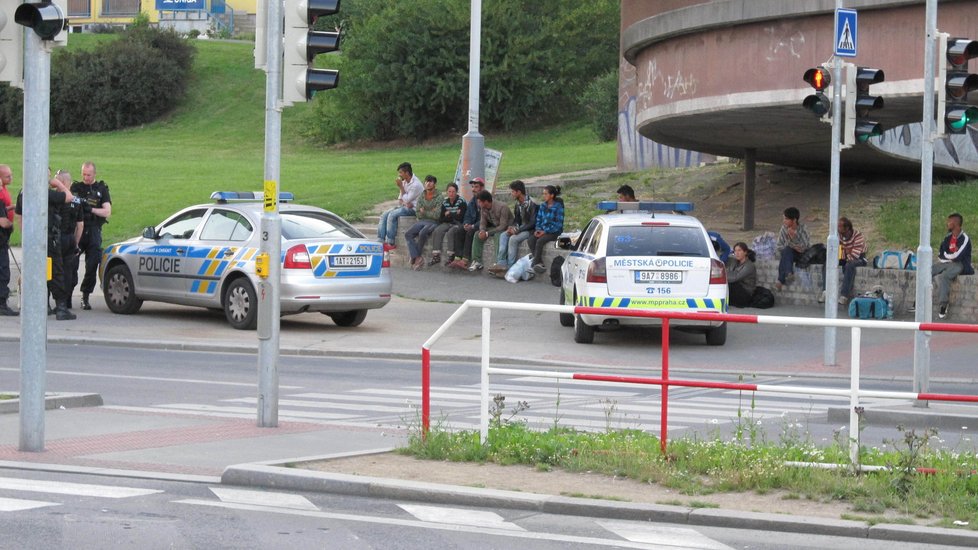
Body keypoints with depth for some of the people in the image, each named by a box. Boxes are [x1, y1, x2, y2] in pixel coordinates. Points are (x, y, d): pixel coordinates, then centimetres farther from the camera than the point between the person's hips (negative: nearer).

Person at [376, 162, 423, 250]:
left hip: (412, 208, -9)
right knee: (384, 215, -8)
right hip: (404, 206, 9)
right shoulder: (404, 182, 11)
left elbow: (407, 200, -17)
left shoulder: (416, 184, -17)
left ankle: (390, 243, -25)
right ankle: (380, 241, -15)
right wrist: (402, 202, -11)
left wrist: (401, 187, -13)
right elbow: (400, 198, 12)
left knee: (392, 215, -28)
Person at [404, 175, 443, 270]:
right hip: (421, 221, 5)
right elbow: (418, 214, 9)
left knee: (422, 233, -35)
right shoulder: (421, 197, 13)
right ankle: (417, 258, -27)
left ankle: (415, 257, -19)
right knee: (408, 234, -20)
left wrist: (424, 212, -5)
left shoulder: (440, 198, -3)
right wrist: (430, 212, -5)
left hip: (433, 222, -5)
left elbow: (437, 215, -12)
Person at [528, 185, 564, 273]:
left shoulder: (558, 207, -8)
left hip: (554, 232, -6)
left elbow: (558, 224, -12)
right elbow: (538, 219, 18)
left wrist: (545, 232, -16)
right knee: (531, 240, -24)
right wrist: (538, 229, -3)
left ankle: (535, 263, -27)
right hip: (543, 230, 6)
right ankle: (540, 263, -28)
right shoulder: (543, 206, 11)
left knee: (540, 241, -32)